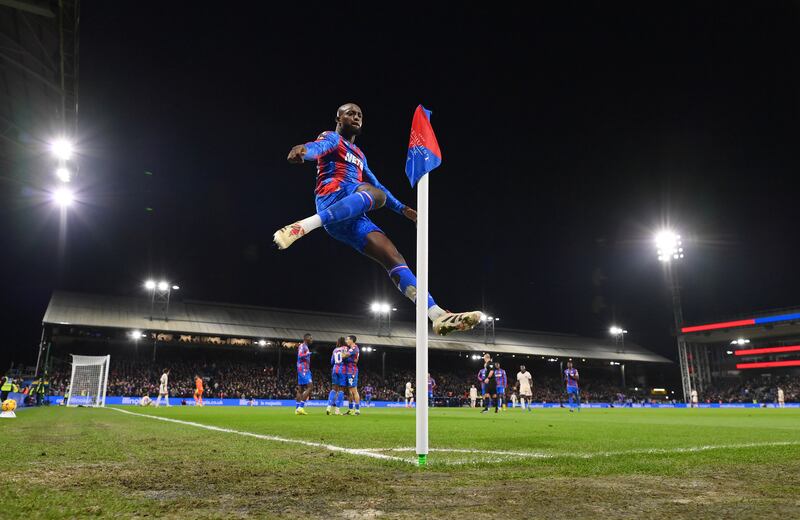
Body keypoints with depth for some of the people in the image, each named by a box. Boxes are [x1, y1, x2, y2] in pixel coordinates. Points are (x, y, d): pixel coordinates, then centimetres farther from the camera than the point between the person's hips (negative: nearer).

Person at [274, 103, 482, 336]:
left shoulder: (359, 154, 38)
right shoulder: (332, 138, 12)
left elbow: (377, 184, 46)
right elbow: (318, 147, -13)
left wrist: (402, 208, 44)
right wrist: (303, 150, -38)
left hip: (350, 217, 7)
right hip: (332, 199, -7)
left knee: (392, 256, -8)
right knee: (376, 194, -38)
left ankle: (438, 315, -18)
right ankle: (302, 226, -50)